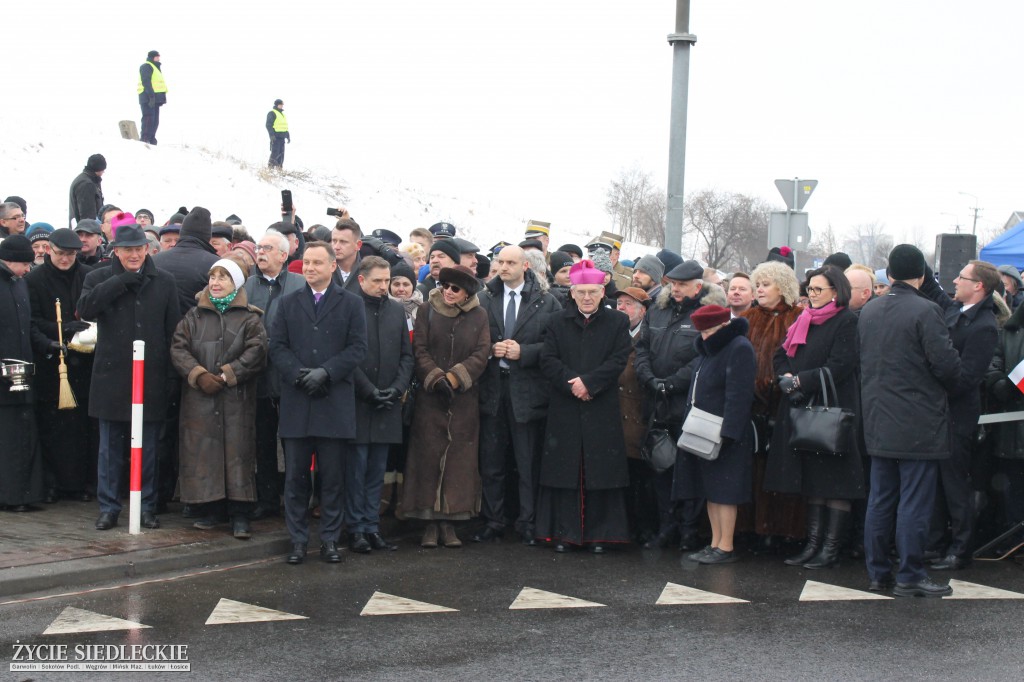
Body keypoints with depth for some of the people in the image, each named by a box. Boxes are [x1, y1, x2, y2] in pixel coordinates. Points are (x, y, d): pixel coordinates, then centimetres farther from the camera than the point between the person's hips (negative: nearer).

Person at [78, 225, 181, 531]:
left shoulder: (164, 282, 6)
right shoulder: (99, 278, 5)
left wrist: (171, 369, 0)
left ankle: (147, 506, 16)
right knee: (110, 448, 6)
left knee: (148, 448, 6)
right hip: (111, 376, 0)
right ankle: (108, 507, 15)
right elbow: (86, 309, -15)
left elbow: (174, 329, 6)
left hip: (151, 377, 0)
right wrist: (122, 279, -15)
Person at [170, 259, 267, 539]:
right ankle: (207, 510, 11)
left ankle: (239, 516, 0)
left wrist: (228, 374, -15)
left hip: (236, 398, -2)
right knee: (201, 451, 2)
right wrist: (198, 374, -12)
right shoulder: (194, 316, 12)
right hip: (199, 398, 2)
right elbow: (178, 348, 3)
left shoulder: (249, 318, 4)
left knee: (238, 451, -4)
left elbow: (256, 351, -8)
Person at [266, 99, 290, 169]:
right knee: (275, 152, -12)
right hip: (275, 137, -8)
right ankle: (271, 167, -10)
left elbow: (285, 126, 28)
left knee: (281, 153, 6)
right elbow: (269, 125, -12)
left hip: (282, 137, 8)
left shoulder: (282, 114, 22)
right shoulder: (272, 113, -4)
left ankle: (279, 167, 9)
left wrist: (288, 136, 23)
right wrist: (272, 135, -22)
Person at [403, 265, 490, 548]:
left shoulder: (479, 316, 5)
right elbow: (420, 350, 0)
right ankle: (430, 522, 1)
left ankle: (449, 522, 5)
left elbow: (481, 355, -2)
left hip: (464, 399, 1)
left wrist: (454, 378, -13)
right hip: (429, 397, -1)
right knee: (429, 455, -4)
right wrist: (436, 379, -13)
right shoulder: (427, 310, 5)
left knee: (459, 458, -1)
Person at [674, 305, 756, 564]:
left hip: (725, 436, -9)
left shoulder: (739, 348, -13)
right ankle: (715, 544, 16)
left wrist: (725, 432, -24)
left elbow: (738, 395, -20)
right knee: (710, 490, 11)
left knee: (724, 492, -5)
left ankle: (726, 548, -1)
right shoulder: (709, 349, 17)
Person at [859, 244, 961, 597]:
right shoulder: (925, 311, -15)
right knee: (915, 501, -2)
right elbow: (947, 364, -16)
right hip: (918, 425, -7)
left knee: (880, 500, 12)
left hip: (879, 422, 7)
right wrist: (949, 384, 4)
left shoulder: (868, 311, 7)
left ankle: (877, 572, 17)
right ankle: (910, 575, 0)